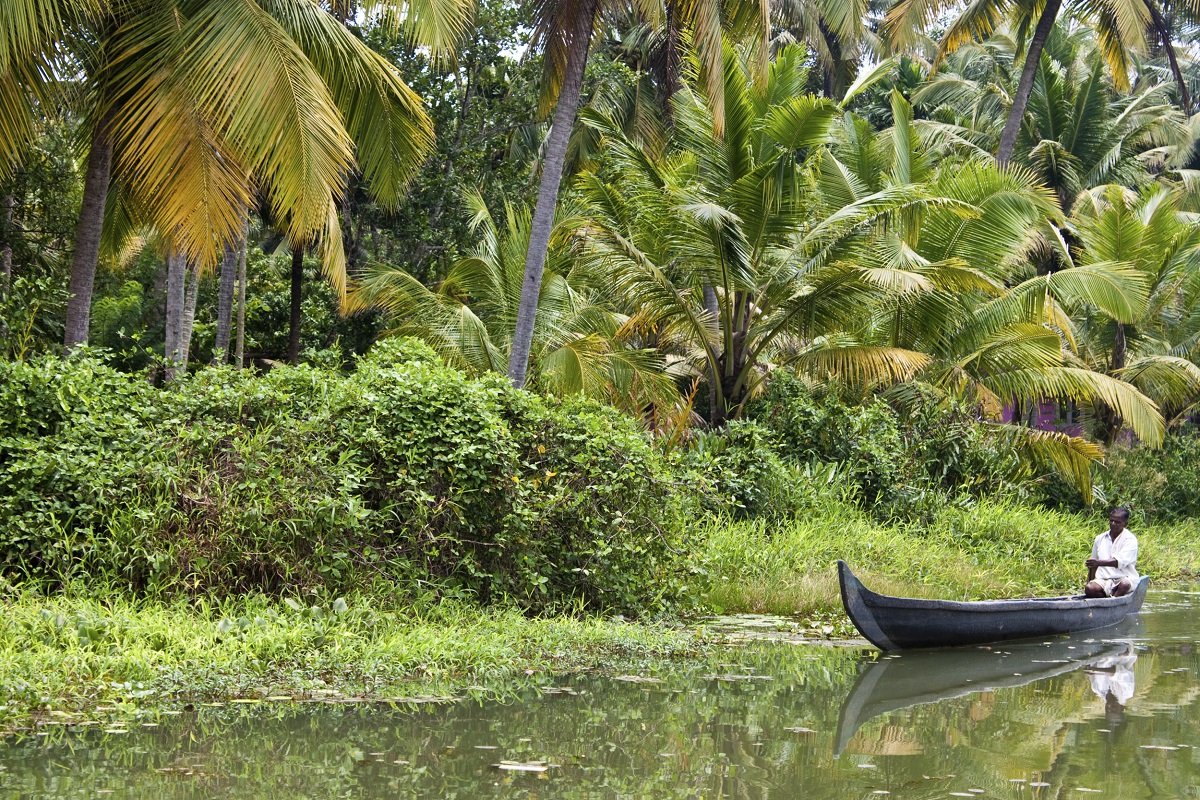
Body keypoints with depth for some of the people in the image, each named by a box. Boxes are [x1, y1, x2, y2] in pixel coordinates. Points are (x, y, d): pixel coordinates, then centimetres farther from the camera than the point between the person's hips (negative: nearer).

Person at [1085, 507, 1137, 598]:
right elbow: (1093, 566, 22)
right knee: (1089, 588, -29)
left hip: (1124, 578, -4)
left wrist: (1099, 562, -32)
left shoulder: (1130, 539, -3)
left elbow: (1120, 561, -19)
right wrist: (1089, 583, 13)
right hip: (1103, 579, 4)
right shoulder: (1100, 539, 14)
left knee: (1124, 584, -40)